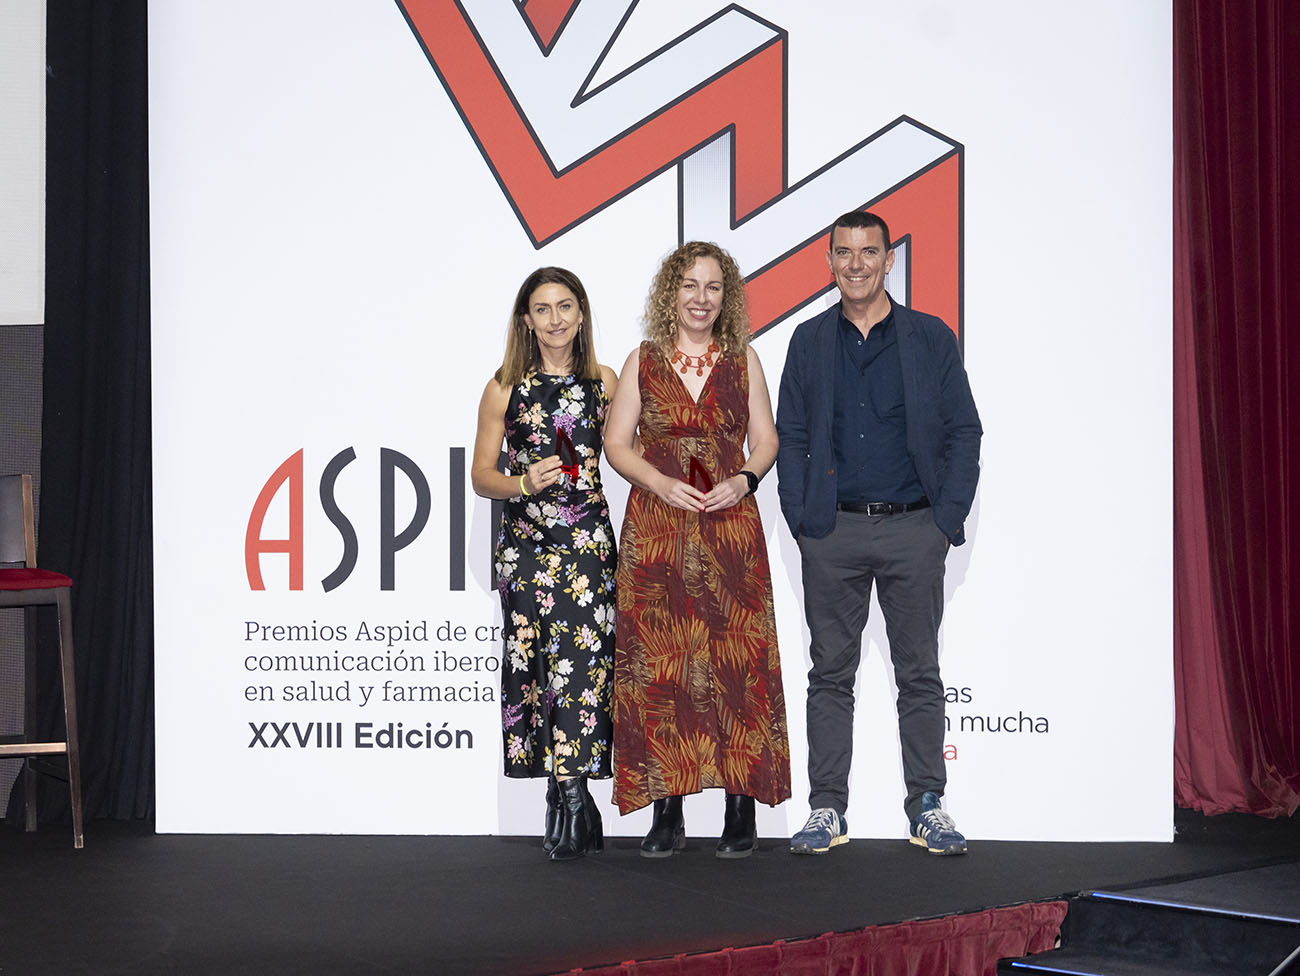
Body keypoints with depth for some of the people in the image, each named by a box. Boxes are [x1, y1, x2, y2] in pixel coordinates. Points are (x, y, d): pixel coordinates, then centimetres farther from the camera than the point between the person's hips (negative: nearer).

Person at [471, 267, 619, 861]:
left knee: (580, 662, -12)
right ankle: (575, 807, 8)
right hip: (525, 540, 0)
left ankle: (567, 801, -10)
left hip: (588, 539, 0)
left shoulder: (604, 383, 9)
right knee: (536, 664, -2)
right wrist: (525, 483, -10)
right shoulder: (505, 389, 6)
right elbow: (481, 475, 7)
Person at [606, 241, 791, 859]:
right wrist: (661, 483, -10)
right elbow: (617, 443, 6)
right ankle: (667, 813, 3)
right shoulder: (644, 362, 8)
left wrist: (744, 479, -10)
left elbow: (766, 438, 10)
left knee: (736, 662, -4)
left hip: (730, 527, 0)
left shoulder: (743, 359, 10)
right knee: (657, 665, -3)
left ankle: (740, 810, 1)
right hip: (656, 529, 0)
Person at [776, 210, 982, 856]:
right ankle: (826, 809, 9)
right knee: (830, 674, 4)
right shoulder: (809, 341, 8)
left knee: (920, 674, 4)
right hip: (833, 532, 1)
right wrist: (801, 518, -3)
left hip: (913, 529, -1)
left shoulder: (931, 338, 5)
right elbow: (790, 436, 8)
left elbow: (964, 433, 4)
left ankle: (928, 808, 11)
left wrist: (948, 520, -5)